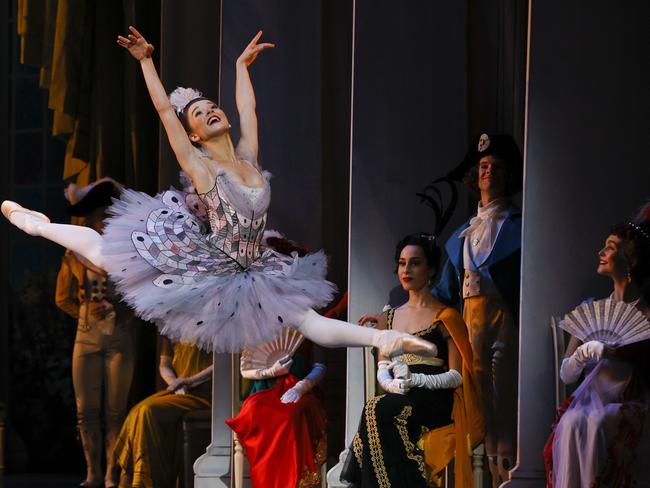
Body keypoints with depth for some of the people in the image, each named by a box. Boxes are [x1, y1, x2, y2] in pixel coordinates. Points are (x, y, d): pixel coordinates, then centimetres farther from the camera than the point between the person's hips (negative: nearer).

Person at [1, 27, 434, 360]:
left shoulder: (248, 156, 2)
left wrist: (242, 65, 28)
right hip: (204, 266, -3)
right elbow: (164, 109, -16)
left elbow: (248, 107, 18)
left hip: (251, 272, 3)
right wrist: (146, 61, -14)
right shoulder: (199, 167, -12)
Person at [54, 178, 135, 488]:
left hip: (120, 337, -1)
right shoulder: (74, 256, 3)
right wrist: (88, 313, -2)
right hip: (87, 337, 1)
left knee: (116, 411, -3)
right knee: (86, 410, 0)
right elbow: (63, 299, 11)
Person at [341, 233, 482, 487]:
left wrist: (415, 380, -18)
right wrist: (393, 384, -8)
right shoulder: (389, 318, 21)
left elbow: (457, 376, -3)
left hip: (435, 404, -4)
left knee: (377, 410, -31)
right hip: (398, 402, 4)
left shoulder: (445, 318, 4)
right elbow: (382, 369, 16)